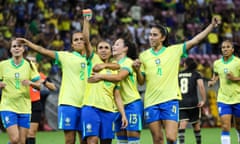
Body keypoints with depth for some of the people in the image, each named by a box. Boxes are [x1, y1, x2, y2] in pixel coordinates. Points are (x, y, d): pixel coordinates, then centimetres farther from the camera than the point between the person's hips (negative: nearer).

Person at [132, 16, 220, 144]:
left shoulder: (174, 51, 6)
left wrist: (212, 25, -5)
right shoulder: (144, 56, 10)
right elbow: (141, 82, 11)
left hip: (170, 100, -2)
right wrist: (137, 70, -9)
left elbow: (195, 40, 2)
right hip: (151, 102, 2)